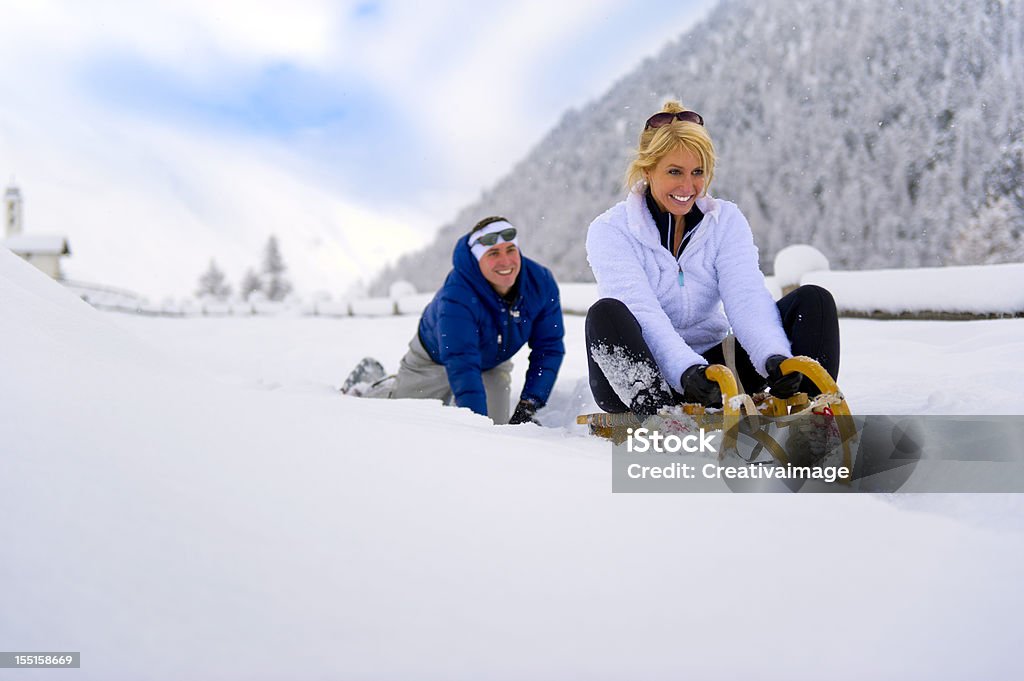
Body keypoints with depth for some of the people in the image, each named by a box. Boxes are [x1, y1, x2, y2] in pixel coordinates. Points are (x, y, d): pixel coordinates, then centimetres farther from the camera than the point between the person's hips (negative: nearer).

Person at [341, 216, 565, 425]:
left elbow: (549, 347, -18)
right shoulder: (456, 297, -42)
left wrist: (528, 406, -25)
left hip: (494, 363, 4)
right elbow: (462, 366, -46)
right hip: (436, 359, -3)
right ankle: (367, 384, 43)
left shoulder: (541, 282, -27)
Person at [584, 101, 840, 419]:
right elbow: (640, 310, -23)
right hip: (641, 375, -3)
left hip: (712, 366, 4)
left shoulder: (726, 220, 3)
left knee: (814, 300, -13)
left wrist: (774, 357, -34)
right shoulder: (610, 230, -8)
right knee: (606, 313, -35)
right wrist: (686, 369, -42)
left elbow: (747, 295, -13)